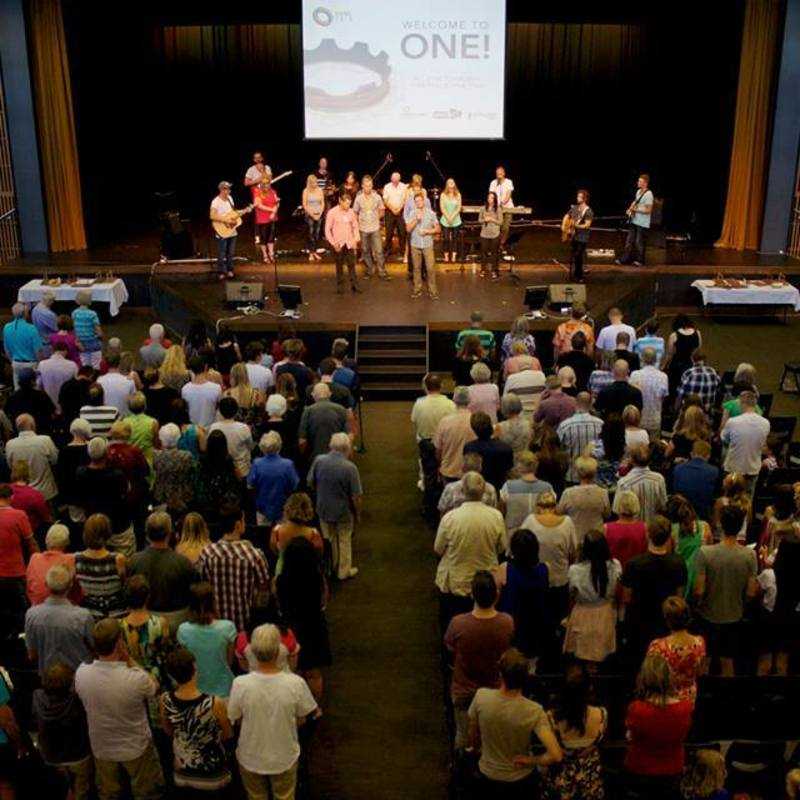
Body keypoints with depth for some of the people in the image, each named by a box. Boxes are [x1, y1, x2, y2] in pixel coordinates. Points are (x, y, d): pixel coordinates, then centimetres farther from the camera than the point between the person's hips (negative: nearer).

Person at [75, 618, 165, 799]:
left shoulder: (81, 674, -24)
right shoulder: (137, 678, -35)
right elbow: (154, 687, -11)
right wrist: (129, 661, -19)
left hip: (101, 748, 3)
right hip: (136, 748, -3)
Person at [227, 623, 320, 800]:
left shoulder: (241, 684, -28)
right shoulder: (296, 683, -28)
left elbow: (233, 718, -10)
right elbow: (307, 716, -10)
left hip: (251, 759, 0)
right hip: (285, 758, 0)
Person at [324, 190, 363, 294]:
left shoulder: (351, 212, 1)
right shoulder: (332, 212, -8)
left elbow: (355, 226, 12)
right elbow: (327, 229, -5)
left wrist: (356, 239, 0)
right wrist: (333, 243, -10)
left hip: (350, 243, 2)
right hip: (338, 244, -2)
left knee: (352, 264, 0)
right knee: (339, 265, 8)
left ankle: (354, 286, 4)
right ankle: (340, 286, 17)